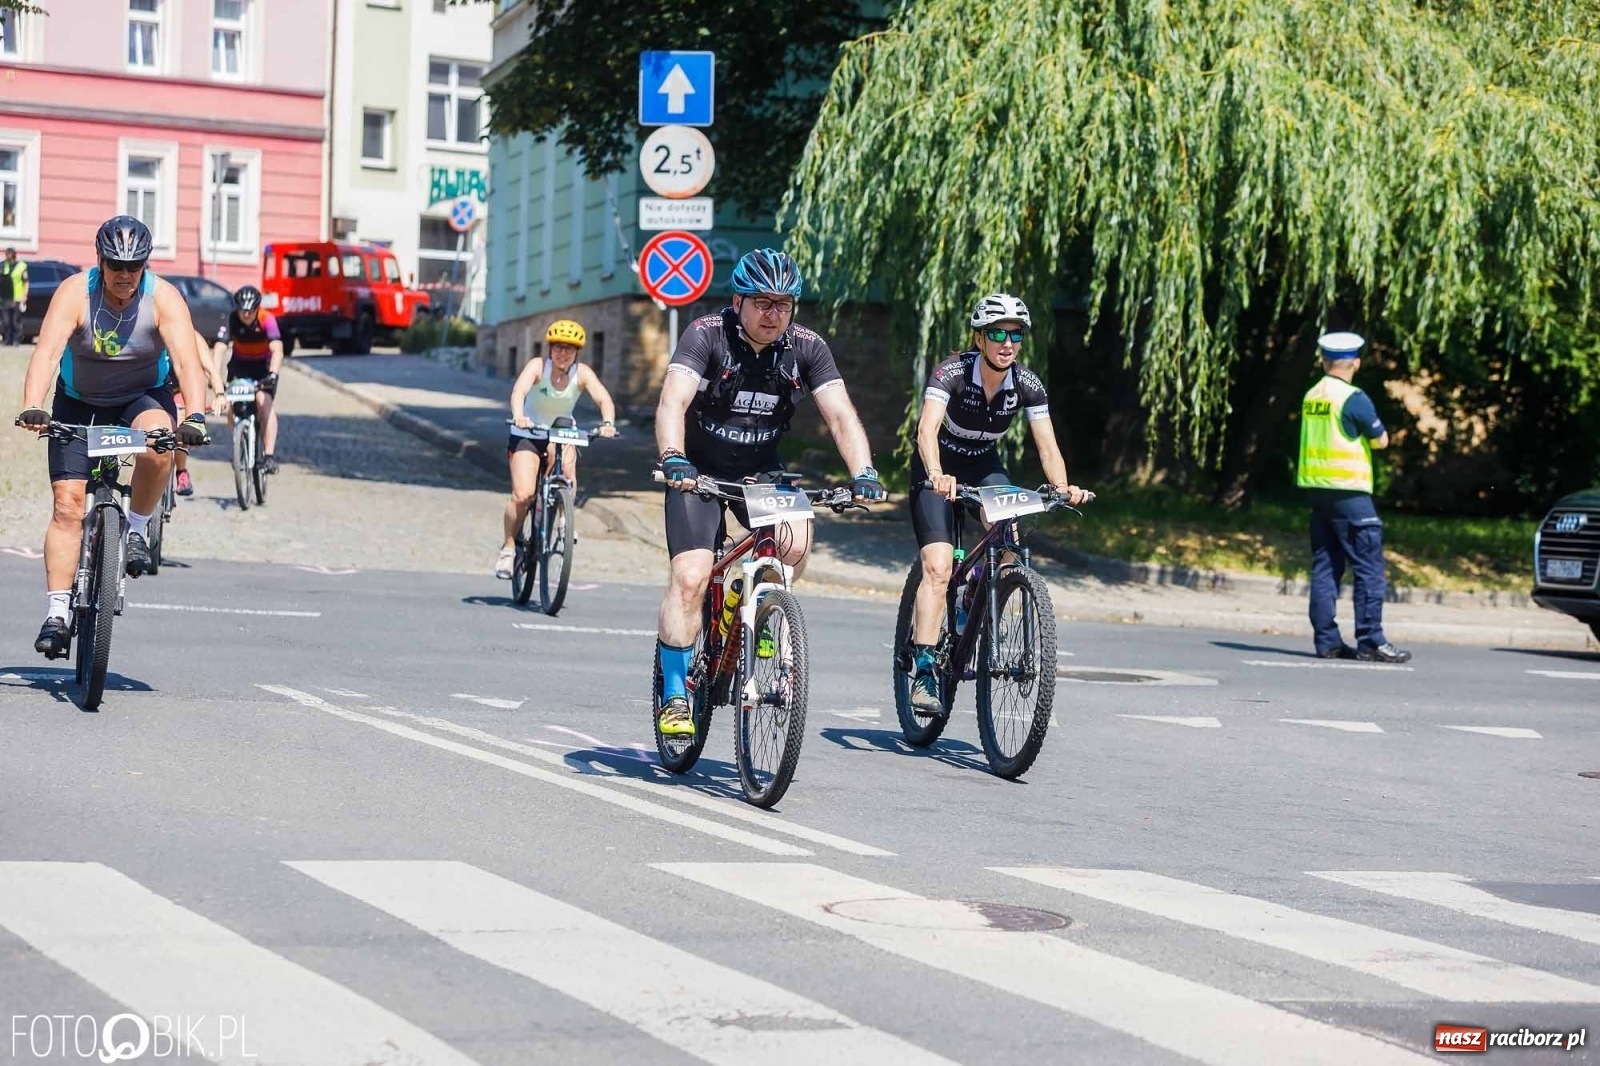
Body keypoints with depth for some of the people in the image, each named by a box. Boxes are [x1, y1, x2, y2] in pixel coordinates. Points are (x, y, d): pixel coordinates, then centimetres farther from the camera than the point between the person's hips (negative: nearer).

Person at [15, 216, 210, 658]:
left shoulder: (164, 298, -19)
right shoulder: (74, 293, -20)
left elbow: (186, 359, -30)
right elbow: (47, 352, -32)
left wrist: (194, 415, -46)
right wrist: (32, 408, -49)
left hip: (143, 397, 0)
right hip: (79, 403, 0)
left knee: (158, 447, -35)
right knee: (68, 505, -10)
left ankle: (136, 530, -10)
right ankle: (57, 612, -6)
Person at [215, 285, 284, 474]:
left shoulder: (267, 319, -26)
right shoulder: (232, 320, -22)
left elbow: (277, 349, -37)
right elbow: (220, 349, -31)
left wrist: (273, 374, -53)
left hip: (263, 366, -2)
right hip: (239, 365, 2)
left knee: (265, 403, -24)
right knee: (232, 405, -12)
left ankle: (268, 456, -24)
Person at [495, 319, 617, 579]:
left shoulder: (582, 373, -12)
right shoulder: (537, 366, -18)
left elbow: (604, 398, -26)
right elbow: (519, 391, -35)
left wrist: (608, 423, -46)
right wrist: (518, 416, -56)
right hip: (527, 435, -2)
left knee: (566, 460, -32)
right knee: (523, 495, -18)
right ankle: (509, 546, 4)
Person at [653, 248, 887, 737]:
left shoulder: (805, 347, -11)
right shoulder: (707, 335, -20)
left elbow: (840, 415, -18)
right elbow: (673, 401, -33)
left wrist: (863, 473, -34)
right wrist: (673, 460, -51)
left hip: (760, 471, 3)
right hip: (698, 470, -3)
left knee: (796, 541, -24)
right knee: (691, 577, -17)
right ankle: (673, 695, -5)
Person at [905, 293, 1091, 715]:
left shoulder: (1027, 385, -15)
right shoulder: (952, 372, -27)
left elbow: (1047, 446, -18)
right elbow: (927, 429, -40)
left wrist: (1062, 486, -38)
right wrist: (936, 476, -59)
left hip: (984, 467, 4)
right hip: (938, 472, -4)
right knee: (938, 567, -19)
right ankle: (924, 670, -17)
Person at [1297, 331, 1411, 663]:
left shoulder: (1310, 397, 9)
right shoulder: (1353, 399, -12)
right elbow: (1381, 440, -3)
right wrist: (1370, 428, 16)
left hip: (1317, 489, 7)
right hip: (1348, 492, -7)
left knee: (1325, 567, 9)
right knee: (1368, 567, -3)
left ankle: (1327, 641, 8)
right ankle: (1371, 641, -6)